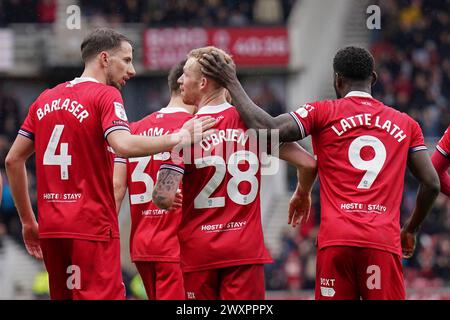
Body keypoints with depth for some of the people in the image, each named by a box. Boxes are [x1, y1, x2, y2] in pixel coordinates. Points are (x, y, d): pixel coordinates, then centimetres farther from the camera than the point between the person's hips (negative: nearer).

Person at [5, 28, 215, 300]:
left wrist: (28, 221, 21)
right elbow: (124, 146, -23)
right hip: (92, 227, -7)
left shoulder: (45, 99, 15)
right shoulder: (106, 95, -5)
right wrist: (178, 138, -13)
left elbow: (13, 160, 16)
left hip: (50, 227, 7)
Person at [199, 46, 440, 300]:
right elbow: (432, 183, 12)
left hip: (336, 240, -1)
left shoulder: (323, 113, 6)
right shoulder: (406, 124, 15)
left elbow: (268, 130, -7)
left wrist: (232, 83, 5)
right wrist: (411, 229, 28)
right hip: (385, 241, 1)